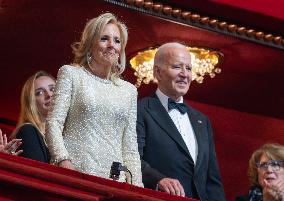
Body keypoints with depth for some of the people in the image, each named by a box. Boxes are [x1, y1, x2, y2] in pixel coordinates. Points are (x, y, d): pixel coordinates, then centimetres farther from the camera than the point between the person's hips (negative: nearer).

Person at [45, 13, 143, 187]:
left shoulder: (129, 90, 18)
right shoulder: (71, 73, 8)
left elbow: (130, 147, 16)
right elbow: (54, 123, -2)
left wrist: (137, 186, 4)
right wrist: (63, 160, -17)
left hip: (114, 178, 3)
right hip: (75, 172, -3)